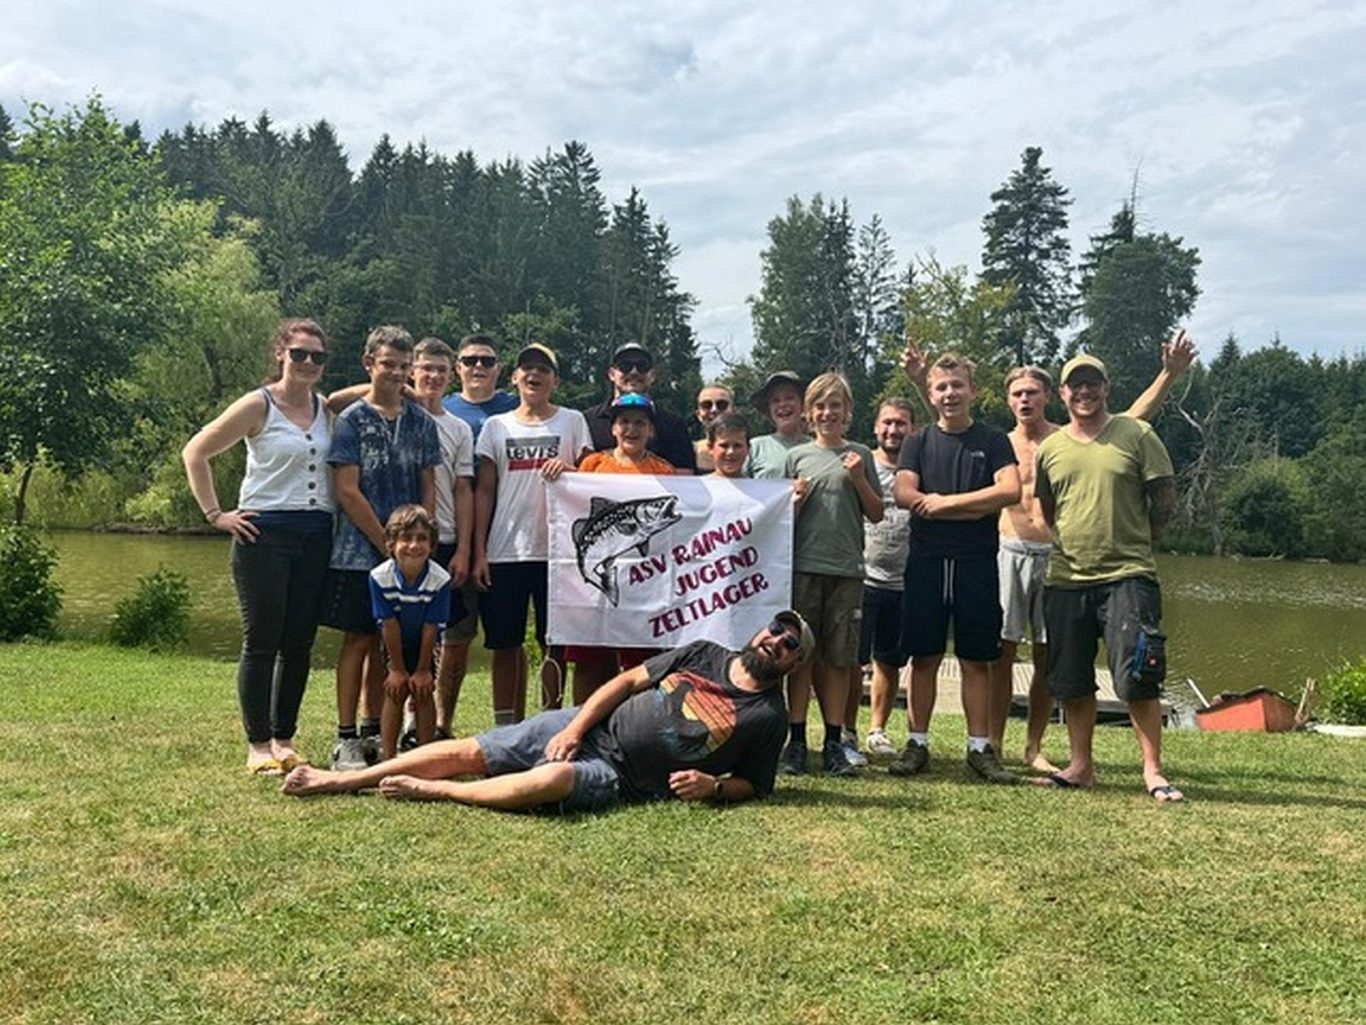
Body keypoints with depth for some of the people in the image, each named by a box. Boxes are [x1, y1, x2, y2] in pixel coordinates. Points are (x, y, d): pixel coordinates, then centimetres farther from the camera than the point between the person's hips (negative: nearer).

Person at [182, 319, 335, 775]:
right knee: (262, 642, -1)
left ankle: (285, 740, 19)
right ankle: (258, 745, 8)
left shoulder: (327, 409, 11)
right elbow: (195, 452, -4)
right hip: (265, 533, -5)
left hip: (316, 535, 5)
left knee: (299, 642, 8)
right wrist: (215, 514, -7)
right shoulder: (259, 405, -3)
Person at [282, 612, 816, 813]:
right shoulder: (704, 654, 9)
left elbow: (754, 785, 6)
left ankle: (427, 791, -18)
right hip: (587, 728, 4)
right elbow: (630, 679, 8)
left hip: (617, 778, -4)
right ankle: (340, 779, 3)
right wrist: (574, 727, -5)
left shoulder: (767, 717, 1)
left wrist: (713, 786, -17)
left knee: (555, 780, -36)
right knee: (469, 752, -5)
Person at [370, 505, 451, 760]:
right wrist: (397, 669, -14)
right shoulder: (380, 577, -28)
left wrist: (423, 670, -13)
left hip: (424, 645, 0)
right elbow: (389, 625, -21)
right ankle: (387, 754, 2)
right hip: (394, 645, 0)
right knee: (395, 692, -5)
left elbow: (431, 628, -21)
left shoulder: (440, 579, -29)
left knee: (423, 693, -4)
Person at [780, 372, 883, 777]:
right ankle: (796, 740, 6)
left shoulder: (860, 455, 10)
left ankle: (834, 743, 10)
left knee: (839, 658, 3)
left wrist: (859, 479, -4)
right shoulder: (797, 456, 10)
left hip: (846, 568, 0)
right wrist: (796, 500, -8)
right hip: (803, 565, 0)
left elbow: (876, 515, 11)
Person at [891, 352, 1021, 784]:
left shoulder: (993, 440, 6)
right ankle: (917, 744, 12)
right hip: (926, 560, 1)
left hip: (976, 563, -1)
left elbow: (1010, 490, -10)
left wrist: (942, 501, -11)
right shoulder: (919, 443, 9)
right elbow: (903, 494, -6)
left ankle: (979, 748, 10)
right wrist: (977, 506, -11)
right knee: (924, 657, 5)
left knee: (977, 660, 4)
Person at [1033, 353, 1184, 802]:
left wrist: (1131, 544, 5)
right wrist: (1076, 544, 13)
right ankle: (1080, 766, 22)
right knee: (1071, 682, 10)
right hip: (1065, 580, 4)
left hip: (1127, 577, -4)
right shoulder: (1049, 448, 9)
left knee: (1137, 679, -7)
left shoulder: (1136, 434, 0)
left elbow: (1164, 499, 3)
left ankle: (1153, 771, 5)